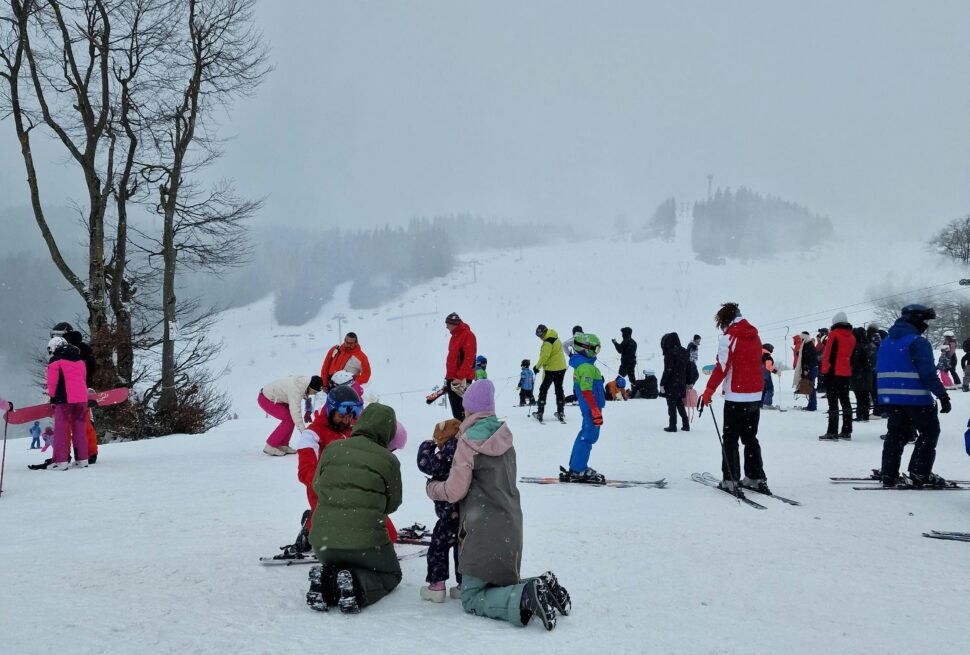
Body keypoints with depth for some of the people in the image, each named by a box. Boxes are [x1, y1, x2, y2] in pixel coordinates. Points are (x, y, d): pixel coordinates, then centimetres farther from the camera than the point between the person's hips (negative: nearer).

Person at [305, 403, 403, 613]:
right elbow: (393, 503, 5)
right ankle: (358, 586, -10)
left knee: (334, 565, 35)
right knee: (391, 575, 23)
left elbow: (316, 486, 14)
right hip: (366, 542, -4)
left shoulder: (331, 449, 3)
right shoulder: (388, 460, -6)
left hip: (322, 539, 4)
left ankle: (326, 580, -1)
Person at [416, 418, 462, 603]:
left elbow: (426, 464, -17)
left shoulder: (447, 454, -14)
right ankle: (463, 584, 21)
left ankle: (436, 585, 7)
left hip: (450, 514, -7)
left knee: (438, 547, 7)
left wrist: (427, 447, -3)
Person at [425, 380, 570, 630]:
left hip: (484, 530, -7)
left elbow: (455, 491, -11)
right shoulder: (504, 438, 9)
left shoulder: (468, 441, -12)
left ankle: (527, 599, -23)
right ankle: (542, 587, -5)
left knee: (472, 599, -1)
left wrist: (432, 488, 9)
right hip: (510, 526, 7)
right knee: (503, 584, 22)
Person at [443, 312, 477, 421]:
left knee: (462, 409, -10)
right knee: (455, 411, 11)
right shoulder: (454, 336, 18)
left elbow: (469, 359, -19)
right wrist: (448, 377, 19)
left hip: (462, 379, -9)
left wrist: (460, 377, -22)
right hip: (452, 378, 9)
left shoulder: (468, 335, -11)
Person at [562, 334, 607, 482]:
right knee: (589, 436, -6)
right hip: (591, 407, -10)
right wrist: (596, 411, -24)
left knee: (586, 434, 18)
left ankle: (576, 467, 26)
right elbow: (586, 390, -24)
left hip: (587, 408, 10)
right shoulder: (587, 367, -17)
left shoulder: (580, 364, 15)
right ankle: (577, 471, -3)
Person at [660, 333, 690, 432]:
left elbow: (667, 370, -17)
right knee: (680, 404, 17)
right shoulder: (685, 352, 8)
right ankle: (686, 424, 17)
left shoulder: (670, 353, -15)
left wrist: (662, 383, -11)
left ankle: (672, 426, 3)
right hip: (681, 384, 7)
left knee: (672, 404, 1)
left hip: (671, 384, -7)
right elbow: (688, 369, 12)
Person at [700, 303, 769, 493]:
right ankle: (756, 478, 17)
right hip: (755, 396, 7)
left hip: (736, 398, -7)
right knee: (750, 438, 16)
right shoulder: (755, 336, 10)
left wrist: (709, 391, -12)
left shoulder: (729, 338, -11)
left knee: (731, 440, 2)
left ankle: (730, 480, 0)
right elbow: (756, 364, 16)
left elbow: (722, 367, -16)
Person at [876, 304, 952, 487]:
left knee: (896, 433, 14)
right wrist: (942, 395, -16)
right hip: (915, 397, -7)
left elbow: (880, 370, 16)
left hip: (889, 396, 8)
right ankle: (920, 473, 1)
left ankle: (889, 474, 11)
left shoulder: (886, 342, 13)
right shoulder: (918, 342, -13)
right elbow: (928, 372, -19)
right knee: (929, 432, 6)